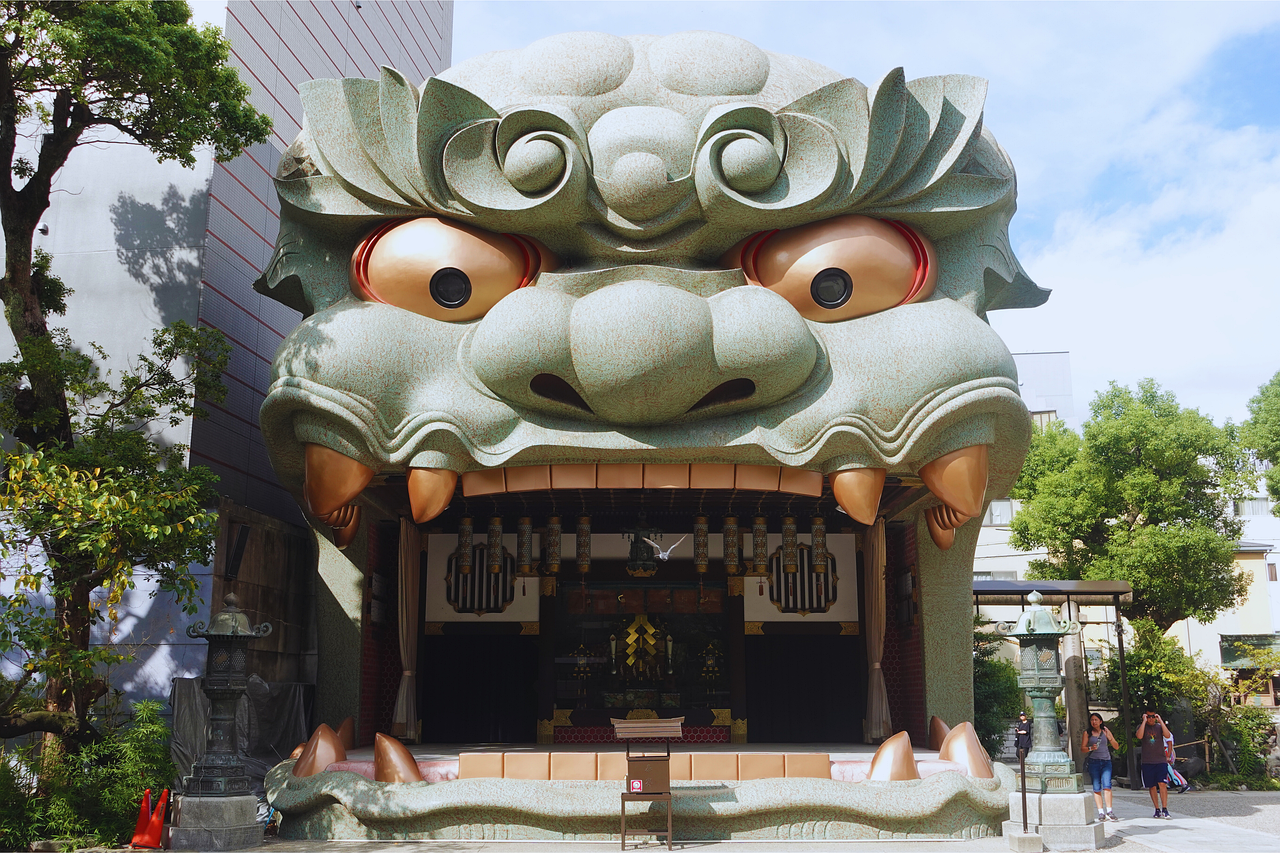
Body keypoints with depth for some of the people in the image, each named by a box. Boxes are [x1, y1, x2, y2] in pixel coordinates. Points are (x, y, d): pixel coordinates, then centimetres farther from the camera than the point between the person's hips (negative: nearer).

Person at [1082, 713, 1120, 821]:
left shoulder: (1105, 731, 12)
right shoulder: (1087, 733, 9)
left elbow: (1116, 747, 12)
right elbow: (1082, 748, 6)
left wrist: (1110, 738, -7)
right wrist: (1090, 748, -15)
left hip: (1106, 761, 0)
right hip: (1093, 762, 0)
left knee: (1107, 786, -15)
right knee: (1096, 788, -4)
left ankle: (1109, 811, -12)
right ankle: (1101, 812, -1)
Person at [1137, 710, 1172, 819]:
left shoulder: (1159, 726, 8)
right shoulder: (1141, 726, 6)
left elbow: (1167, 735, -11)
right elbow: (1139, 736, -16)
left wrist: (1160, 721, -9)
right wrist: (1144, 721, -12)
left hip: (1161, 760, 0)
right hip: (1147, 762, 1)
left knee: (1162, 784, -13)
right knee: (1152, 786, 4)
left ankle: (1165, 809, -11)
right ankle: (1157, 810, 12)